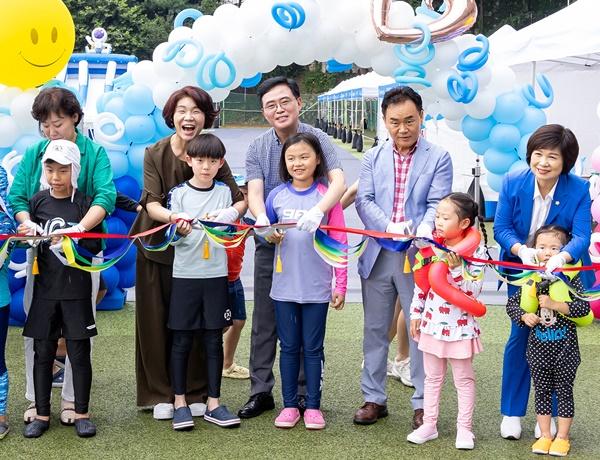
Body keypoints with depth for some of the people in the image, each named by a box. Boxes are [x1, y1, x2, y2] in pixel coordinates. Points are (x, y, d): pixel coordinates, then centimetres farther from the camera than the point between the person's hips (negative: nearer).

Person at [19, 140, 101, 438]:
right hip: (45, 288, 3)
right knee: (43, 353, 7)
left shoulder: (84, 203, -5)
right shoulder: (37, 201, 3)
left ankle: (81, 414, 14)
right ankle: (41, 414, 18)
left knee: (79, 353, 2)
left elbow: (96, 246, -6)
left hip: (76, 290, -2)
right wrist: (24, 235, -9)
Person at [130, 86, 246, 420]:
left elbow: (240, 200, -12)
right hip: (157, 248, 0)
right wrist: (173, 217, -39)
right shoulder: (155, 154, -8)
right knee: (157, 323, 5)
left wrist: (231, 212, -35)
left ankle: (195, 393, 19)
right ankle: (160, 394, 17)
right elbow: (152, 204, -18)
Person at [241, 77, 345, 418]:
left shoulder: (317, 139, -7)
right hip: (270, 248, 3)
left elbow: (338, 182, -21)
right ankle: (261, 391, 19)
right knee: (264, 323, 7)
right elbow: (255, 190, -11)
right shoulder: (258, 149, 3)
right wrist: (262, 219, -34)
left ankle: (306, 395, 17)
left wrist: (318, 211, -41)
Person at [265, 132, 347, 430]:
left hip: (317, 286, -2)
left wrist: (340, 285, -5)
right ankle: (290, 405, 19)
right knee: (288, 347, 10)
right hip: (284, 285, 2)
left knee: (313, 348, 6)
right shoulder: (277, 195, 2)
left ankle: (313, 406, 16)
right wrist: (270, 235, -8)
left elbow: (338, 243, -3)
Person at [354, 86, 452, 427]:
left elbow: (437, 204, -8)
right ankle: (374, 399, 22)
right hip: (377, 256, 3)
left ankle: (423, 403, 14)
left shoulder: (439, 158, 2)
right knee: (375, 330, 11)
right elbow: (364, 201, 0)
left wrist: (423, 229, -29)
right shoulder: (373, 158, 10)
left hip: (418, 257, -3)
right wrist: (390, 227, -19)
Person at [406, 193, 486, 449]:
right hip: (432, 322, 5)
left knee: (464, 379, 9)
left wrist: (456, 269, -31)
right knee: (432, 377, 14)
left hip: (459, 326, -5)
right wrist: (415, 314, 9)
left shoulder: (474, 252, -13)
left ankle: (464, 428, 18)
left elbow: (474, 291, -19)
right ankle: (429, 425, 23)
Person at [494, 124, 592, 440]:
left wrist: (561, 257, -45)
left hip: (562, 276, 0)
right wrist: (521, 249, -34)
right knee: (519, 337, 5)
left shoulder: (579, 190, -18)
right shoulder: (513, 182, -14)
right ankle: (511, 412, 19)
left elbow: (581, 236, -24)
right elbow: (501, 227, -14)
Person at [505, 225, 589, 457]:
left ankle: (562, 438, 19)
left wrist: (554, 304, -28)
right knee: (542, 392, 12)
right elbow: (512, 303, 6)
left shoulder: (570, 277, -11)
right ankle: (545, 436, 23)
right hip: (538, 349, 3)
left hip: (565, 350, -3)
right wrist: (524, 316, -12)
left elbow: (583, 307, -21)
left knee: (564, 392, 8)